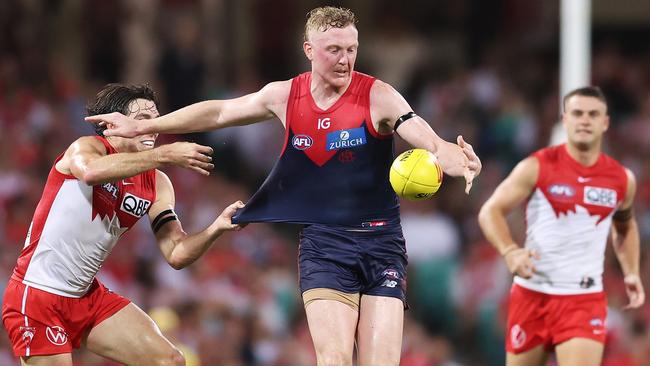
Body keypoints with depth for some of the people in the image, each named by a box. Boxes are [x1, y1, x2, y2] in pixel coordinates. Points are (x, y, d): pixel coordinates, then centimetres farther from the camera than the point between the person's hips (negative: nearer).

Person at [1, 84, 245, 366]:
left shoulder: (156, 184, 6)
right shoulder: (86, 148, -12)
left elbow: (176, 254, -1)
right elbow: (91, 170, -38)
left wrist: (217, 227, -19)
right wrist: (165, 154, -39)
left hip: (87, 297, 7)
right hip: (36, 297, -7)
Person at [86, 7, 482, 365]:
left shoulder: (377, 96, -10)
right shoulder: (284, 96, 1)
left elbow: (433, 144, -21)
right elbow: (218, 113, 17)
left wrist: (456, 159, -44)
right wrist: (141, 127, 21)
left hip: (381, 244, -1)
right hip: (323, 243, 1)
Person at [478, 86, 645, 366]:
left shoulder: (622, 179, 4)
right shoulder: (537, 167, -5)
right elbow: (491, 212, -5)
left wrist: (631, 272, 10)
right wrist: (510, 252, -22)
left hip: (585, 298, 1)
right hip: (533, 292, 0)